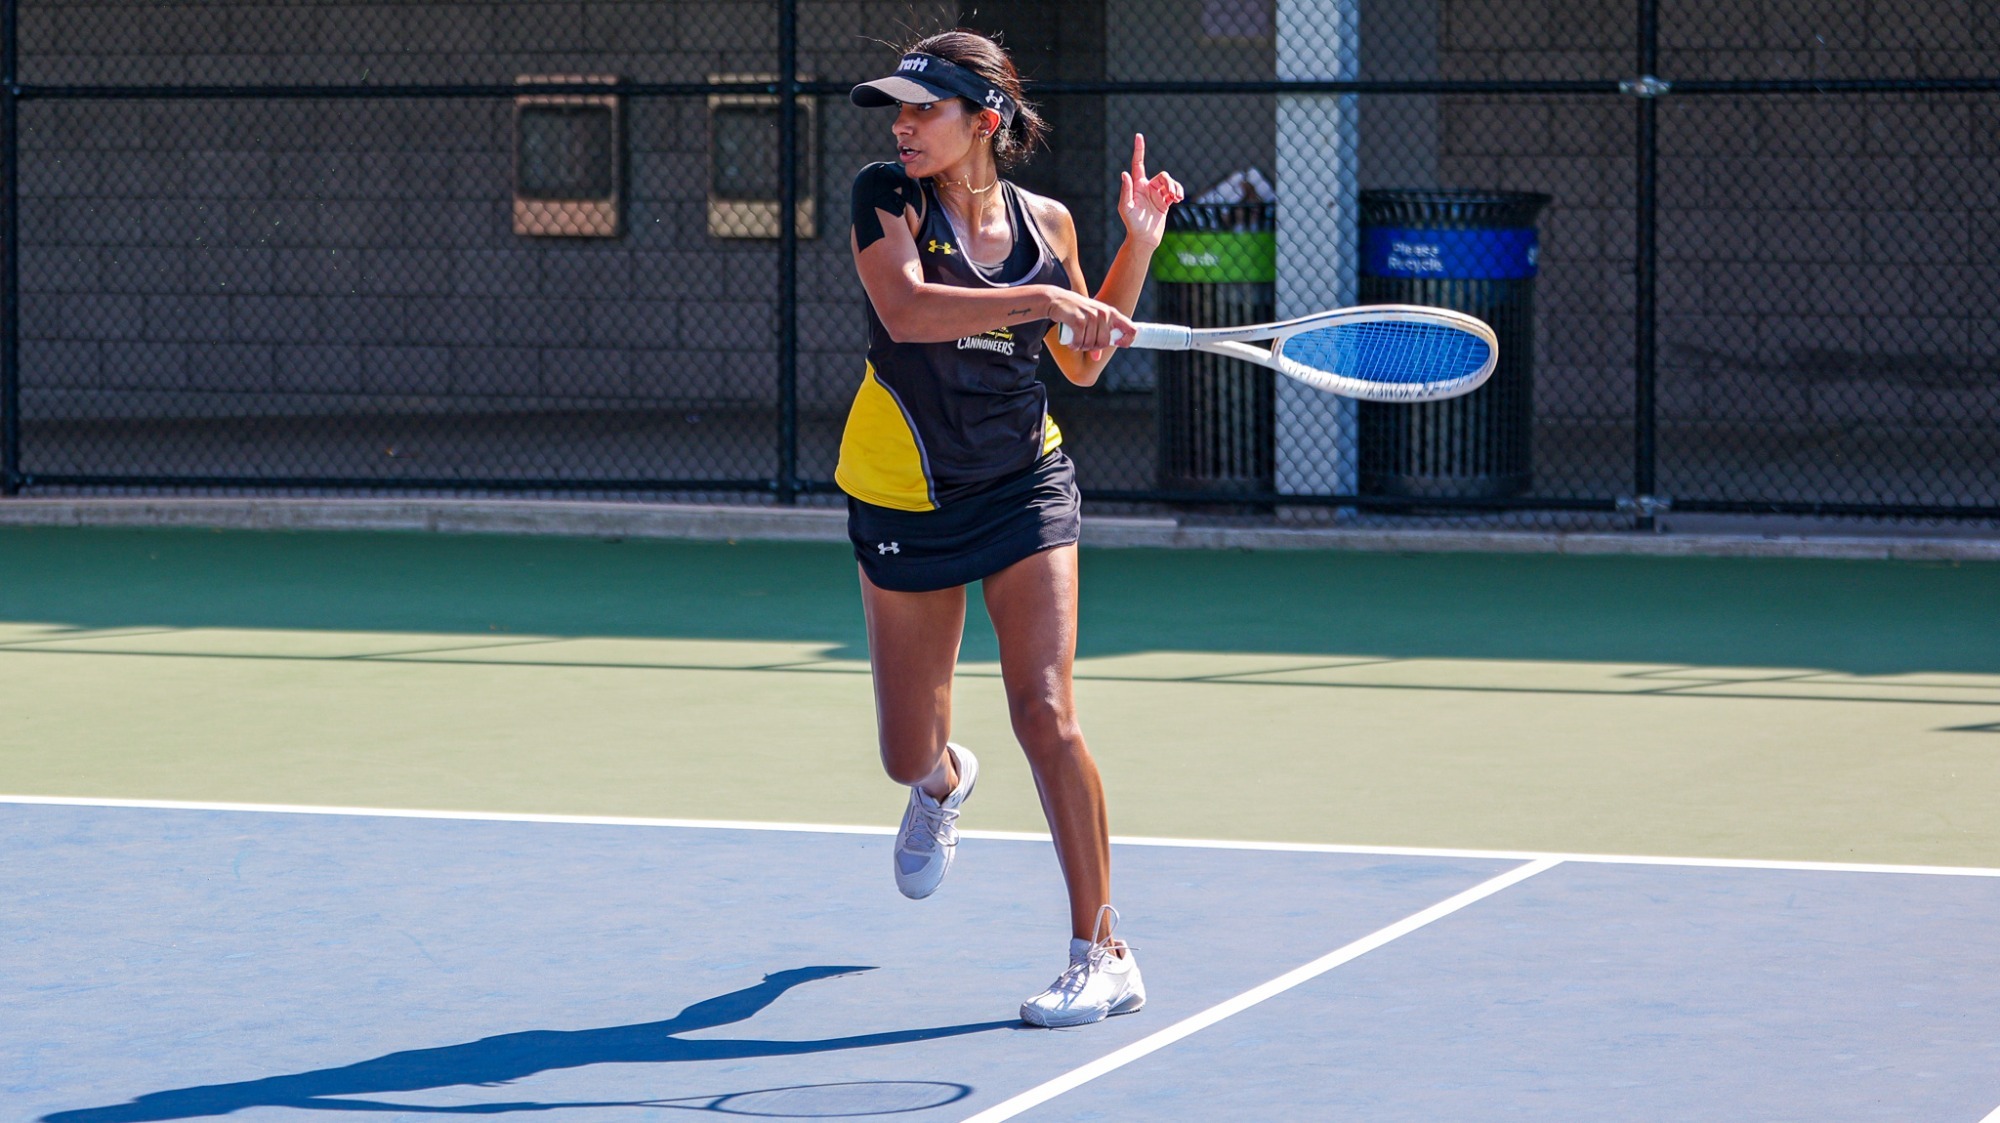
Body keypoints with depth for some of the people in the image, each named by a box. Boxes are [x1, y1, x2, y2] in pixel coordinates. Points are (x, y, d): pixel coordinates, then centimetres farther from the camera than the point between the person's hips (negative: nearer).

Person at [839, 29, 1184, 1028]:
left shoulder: (1044, 223, 0)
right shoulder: (885, 195, -9)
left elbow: (1084, 362, 12)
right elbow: (907, 309, -27)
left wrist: (1138, 242, 2)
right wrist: (1046, 298, -33)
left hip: (1024, 486, 0)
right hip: (904, 495, 0)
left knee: (1045, 713, -16)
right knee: (907, 758, 9)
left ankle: (1101, 955, -9)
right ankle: (942, 779, 51)